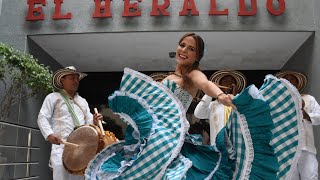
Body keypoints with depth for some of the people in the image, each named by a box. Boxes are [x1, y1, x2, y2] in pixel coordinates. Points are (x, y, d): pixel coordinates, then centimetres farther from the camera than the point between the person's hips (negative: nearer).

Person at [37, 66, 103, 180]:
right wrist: (49, 134, -19)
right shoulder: (53, 97, 7)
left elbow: (88, 121, 19)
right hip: (62, 147, -5)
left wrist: (94, 121, -5)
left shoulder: (82, 101, 24)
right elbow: (42, 118, -2)